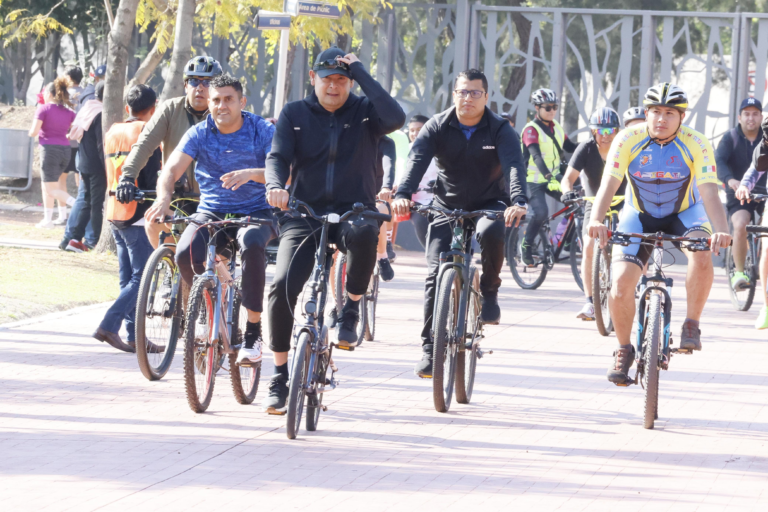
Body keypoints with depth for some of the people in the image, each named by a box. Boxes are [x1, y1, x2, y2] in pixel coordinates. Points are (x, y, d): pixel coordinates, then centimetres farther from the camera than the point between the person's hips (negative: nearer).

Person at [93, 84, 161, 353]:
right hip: (138, 213, -8)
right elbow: (151, 177, -15)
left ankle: (135, 337, 11)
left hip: (114, 212, 8)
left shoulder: (111, 132, 13)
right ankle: (108, 326, -17)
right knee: (140, 278, -5)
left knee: (128, 278, 11)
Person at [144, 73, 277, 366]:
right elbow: (171, 169, -11)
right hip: (211, 212, 2)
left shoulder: (262, 131, -6)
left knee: (252, 245, -37)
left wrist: (251, 174, -38)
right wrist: (164, 197, -33)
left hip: (255, 212, -2)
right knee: (186, 254, -28)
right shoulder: (199, 134, 0)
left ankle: (253, 332, -28)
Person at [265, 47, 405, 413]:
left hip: (353, 210, -2)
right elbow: (278, 156, -3)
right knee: (282, 286, -17)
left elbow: (395, 118, -19)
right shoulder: (294, 114, 7)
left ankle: (351, 308, -13)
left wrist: (361, 73, -14)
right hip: (304, 214, 2)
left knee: (364, 234, -39)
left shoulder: (364, 111, 2)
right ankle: (279, 377, -2)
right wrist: (275, 185, -26)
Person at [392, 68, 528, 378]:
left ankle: (489, 293, -11)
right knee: (436, 273, -11)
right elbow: (417, 161, -23)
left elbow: (514, 166, -27)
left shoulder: (500, 130, -11)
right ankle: (429, 348, -6)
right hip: (447, 205, 1)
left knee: (491, 232, -36)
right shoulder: (438, 128, -8)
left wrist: (518, 202, -47)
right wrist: (403, 195, -43)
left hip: (489, 204, -1)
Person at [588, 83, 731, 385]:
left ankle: (691, 324, -14)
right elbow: (608, 185, -30)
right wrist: (596, 220, -50)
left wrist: (721, 231, -50)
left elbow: (709, 193, -31)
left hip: (684, 213, -1)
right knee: (620, 284, -17)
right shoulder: (628, 140, -21)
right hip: (639, 216, 1)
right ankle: (624, 350, 8)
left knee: (702, 254, -34)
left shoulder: (696, 145, -22)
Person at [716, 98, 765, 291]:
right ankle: (739, 272, -18)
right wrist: (730, 180, -39)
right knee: (741, 225, -29)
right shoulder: (731, 137, -5)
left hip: (763, 193, 2)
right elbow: (719, 161, -19)